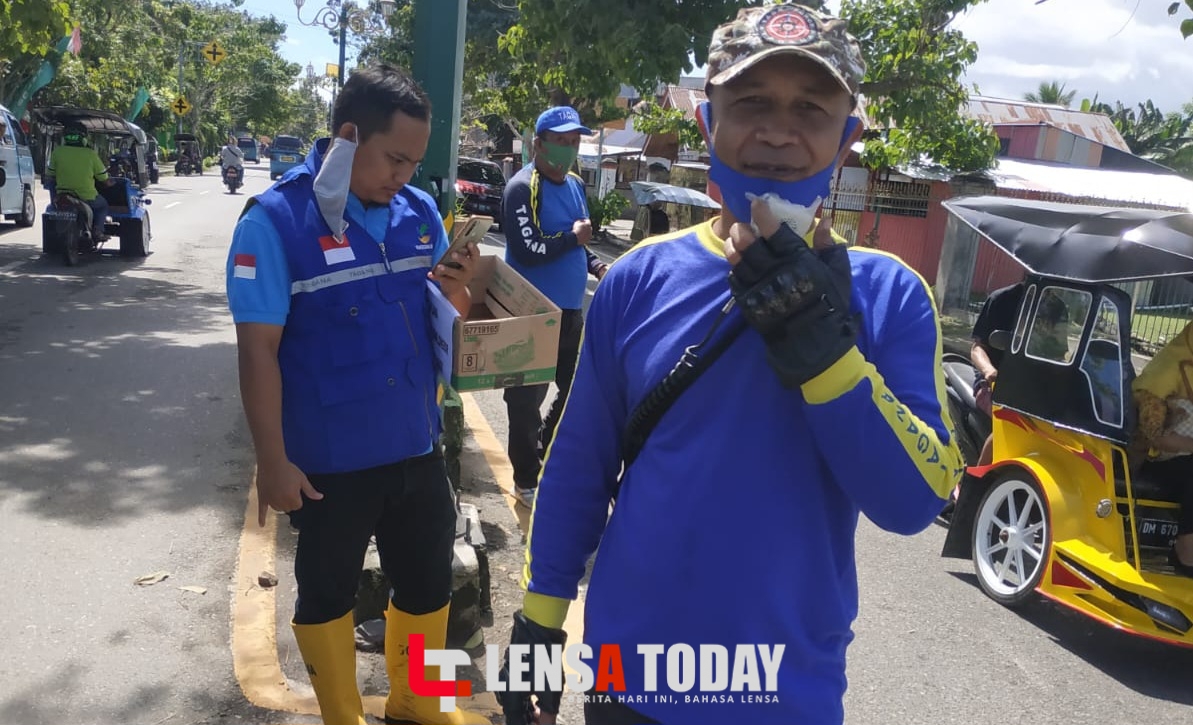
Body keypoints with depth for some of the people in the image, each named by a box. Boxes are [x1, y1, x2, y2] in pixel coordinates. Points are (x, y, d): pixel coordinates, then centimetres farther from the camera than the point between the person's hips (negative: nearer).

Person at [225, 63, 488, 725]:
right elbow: (258, 350, -14)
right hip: (329, 461, -5)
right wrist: (273, 460, -14)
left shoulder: (420, 211, -1)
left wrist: (458, 291, -14)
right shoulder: (275, 220, -16)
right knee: (327, 593, 16)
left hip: (416, 448, 5)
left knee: (428, 583, 19)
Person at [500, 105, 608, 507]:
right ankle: (527, 481, 16)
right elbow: (527, 251, -26)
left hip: (571, 310, 9)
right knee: (526, 399, 2)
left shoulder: (576, 185, 10)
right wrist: (572, 237, -17)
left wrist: (595, 264, 4)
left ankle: (548, 456, 40)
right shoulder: (522, 188, -16)